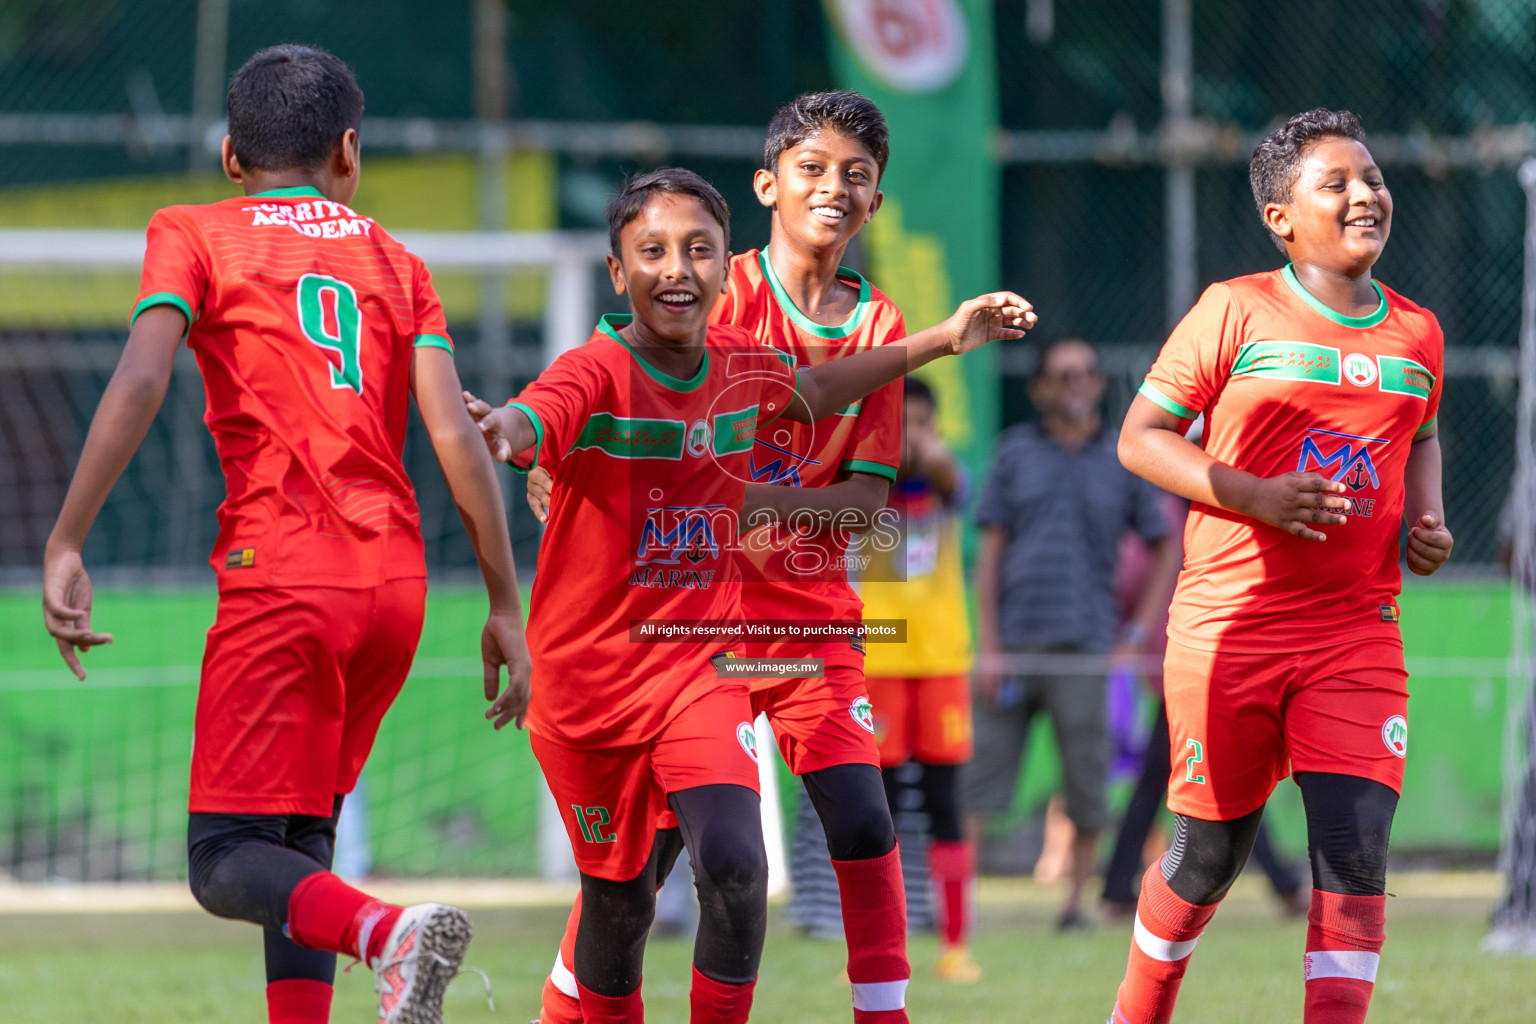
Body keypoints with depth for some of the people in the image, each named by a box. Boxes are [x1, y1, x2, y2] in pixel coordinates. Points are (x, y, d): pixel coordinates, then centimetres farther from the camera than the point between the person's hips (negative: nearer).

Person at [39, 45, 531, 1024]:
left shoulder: (194, 235, 8)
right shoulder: (396, 263, 17)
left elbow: (140, 381, -10)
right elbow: (457, 436, 6)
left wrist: (65, 546, -12)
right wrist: (506, 608, 6)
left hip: (281, 574, -5)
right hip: (396, 578, 5)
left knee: (227, 864, -6)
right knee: (299, 847, 17)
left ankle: (389, 932, -34)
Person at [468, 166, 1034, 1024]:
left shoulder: (740, 365, 0)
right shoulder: (598, 372, -17)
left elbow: (810, 391, 24)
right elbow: (534, 420, -40)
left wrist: (943, 340, 22)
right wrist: (502, 428, -65)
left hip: (700, 669, 3)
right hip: (587, 680, -3)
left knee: (735, 865, -19)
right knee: (619, 898, 10)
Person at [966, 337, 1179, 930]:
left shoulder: (1124, 460, 8)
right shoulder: (1016, 453, 8)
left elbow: (1166, 550, 14)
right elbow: (990, 553, 7)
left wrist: (1138, 635, 5)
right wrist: (989, 647, -1)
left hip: (1085, 647, 0)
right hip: (1015, 640, 0)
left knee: (1086, 781, 0)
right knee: (981, 773, -4)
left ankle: (1077, 899, 12)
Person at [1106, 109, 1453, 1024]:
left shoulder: (1416, 332, 8)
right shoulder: (1236, 312, -5)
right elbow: (1141, 436, -4)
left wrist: (1428, 519, 7)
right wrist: (1256, 496, -17)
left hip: (1359, 633, 3)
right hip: (1228, 627, -3)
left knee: (1356, 847, -12)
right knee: (1212, 853, 8)